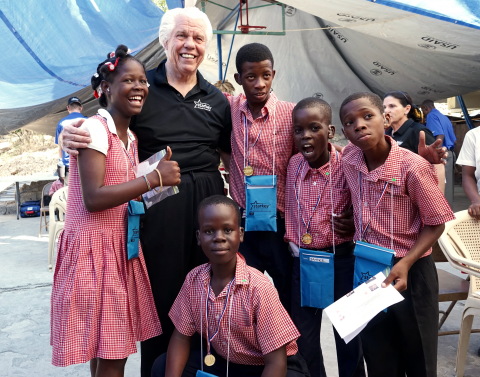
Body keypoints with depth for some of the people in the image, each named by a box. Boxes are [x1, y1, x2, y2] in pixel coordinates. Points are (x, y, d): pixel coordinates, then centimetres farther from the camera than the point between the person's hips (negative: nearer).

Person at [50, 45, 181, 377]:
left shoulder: (130, 137, 13)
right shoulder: (95, 129, -13)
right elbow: (93, 199, -23)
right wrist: (155, 178, -20)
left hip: (121, 246, 8)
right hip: (94, 248, -8)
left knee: (111, 350, 16)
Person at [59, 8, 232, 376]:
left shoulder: (217, 100, 9)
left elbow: (231, 158, 14)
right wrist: (72, 136, -21)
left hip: (207, 206, 4)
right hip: (157, 207, -3)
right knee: (160, 297, 7)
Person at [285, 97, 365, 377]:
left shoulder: (347, 166, -14)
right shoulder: (294, 165, -2)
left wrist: (354, 223, -18)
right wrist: (292, 240, 9)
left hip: (341, 258, -3)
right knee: (303, 336, 15)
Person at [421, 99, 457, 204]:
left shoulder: (431, 116, -5)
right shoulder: (444, 117, 22)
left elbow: (440, 136, -19)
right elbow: (453, 139, 22)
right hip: (450, 154, 9)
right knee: (447, 186, 11)